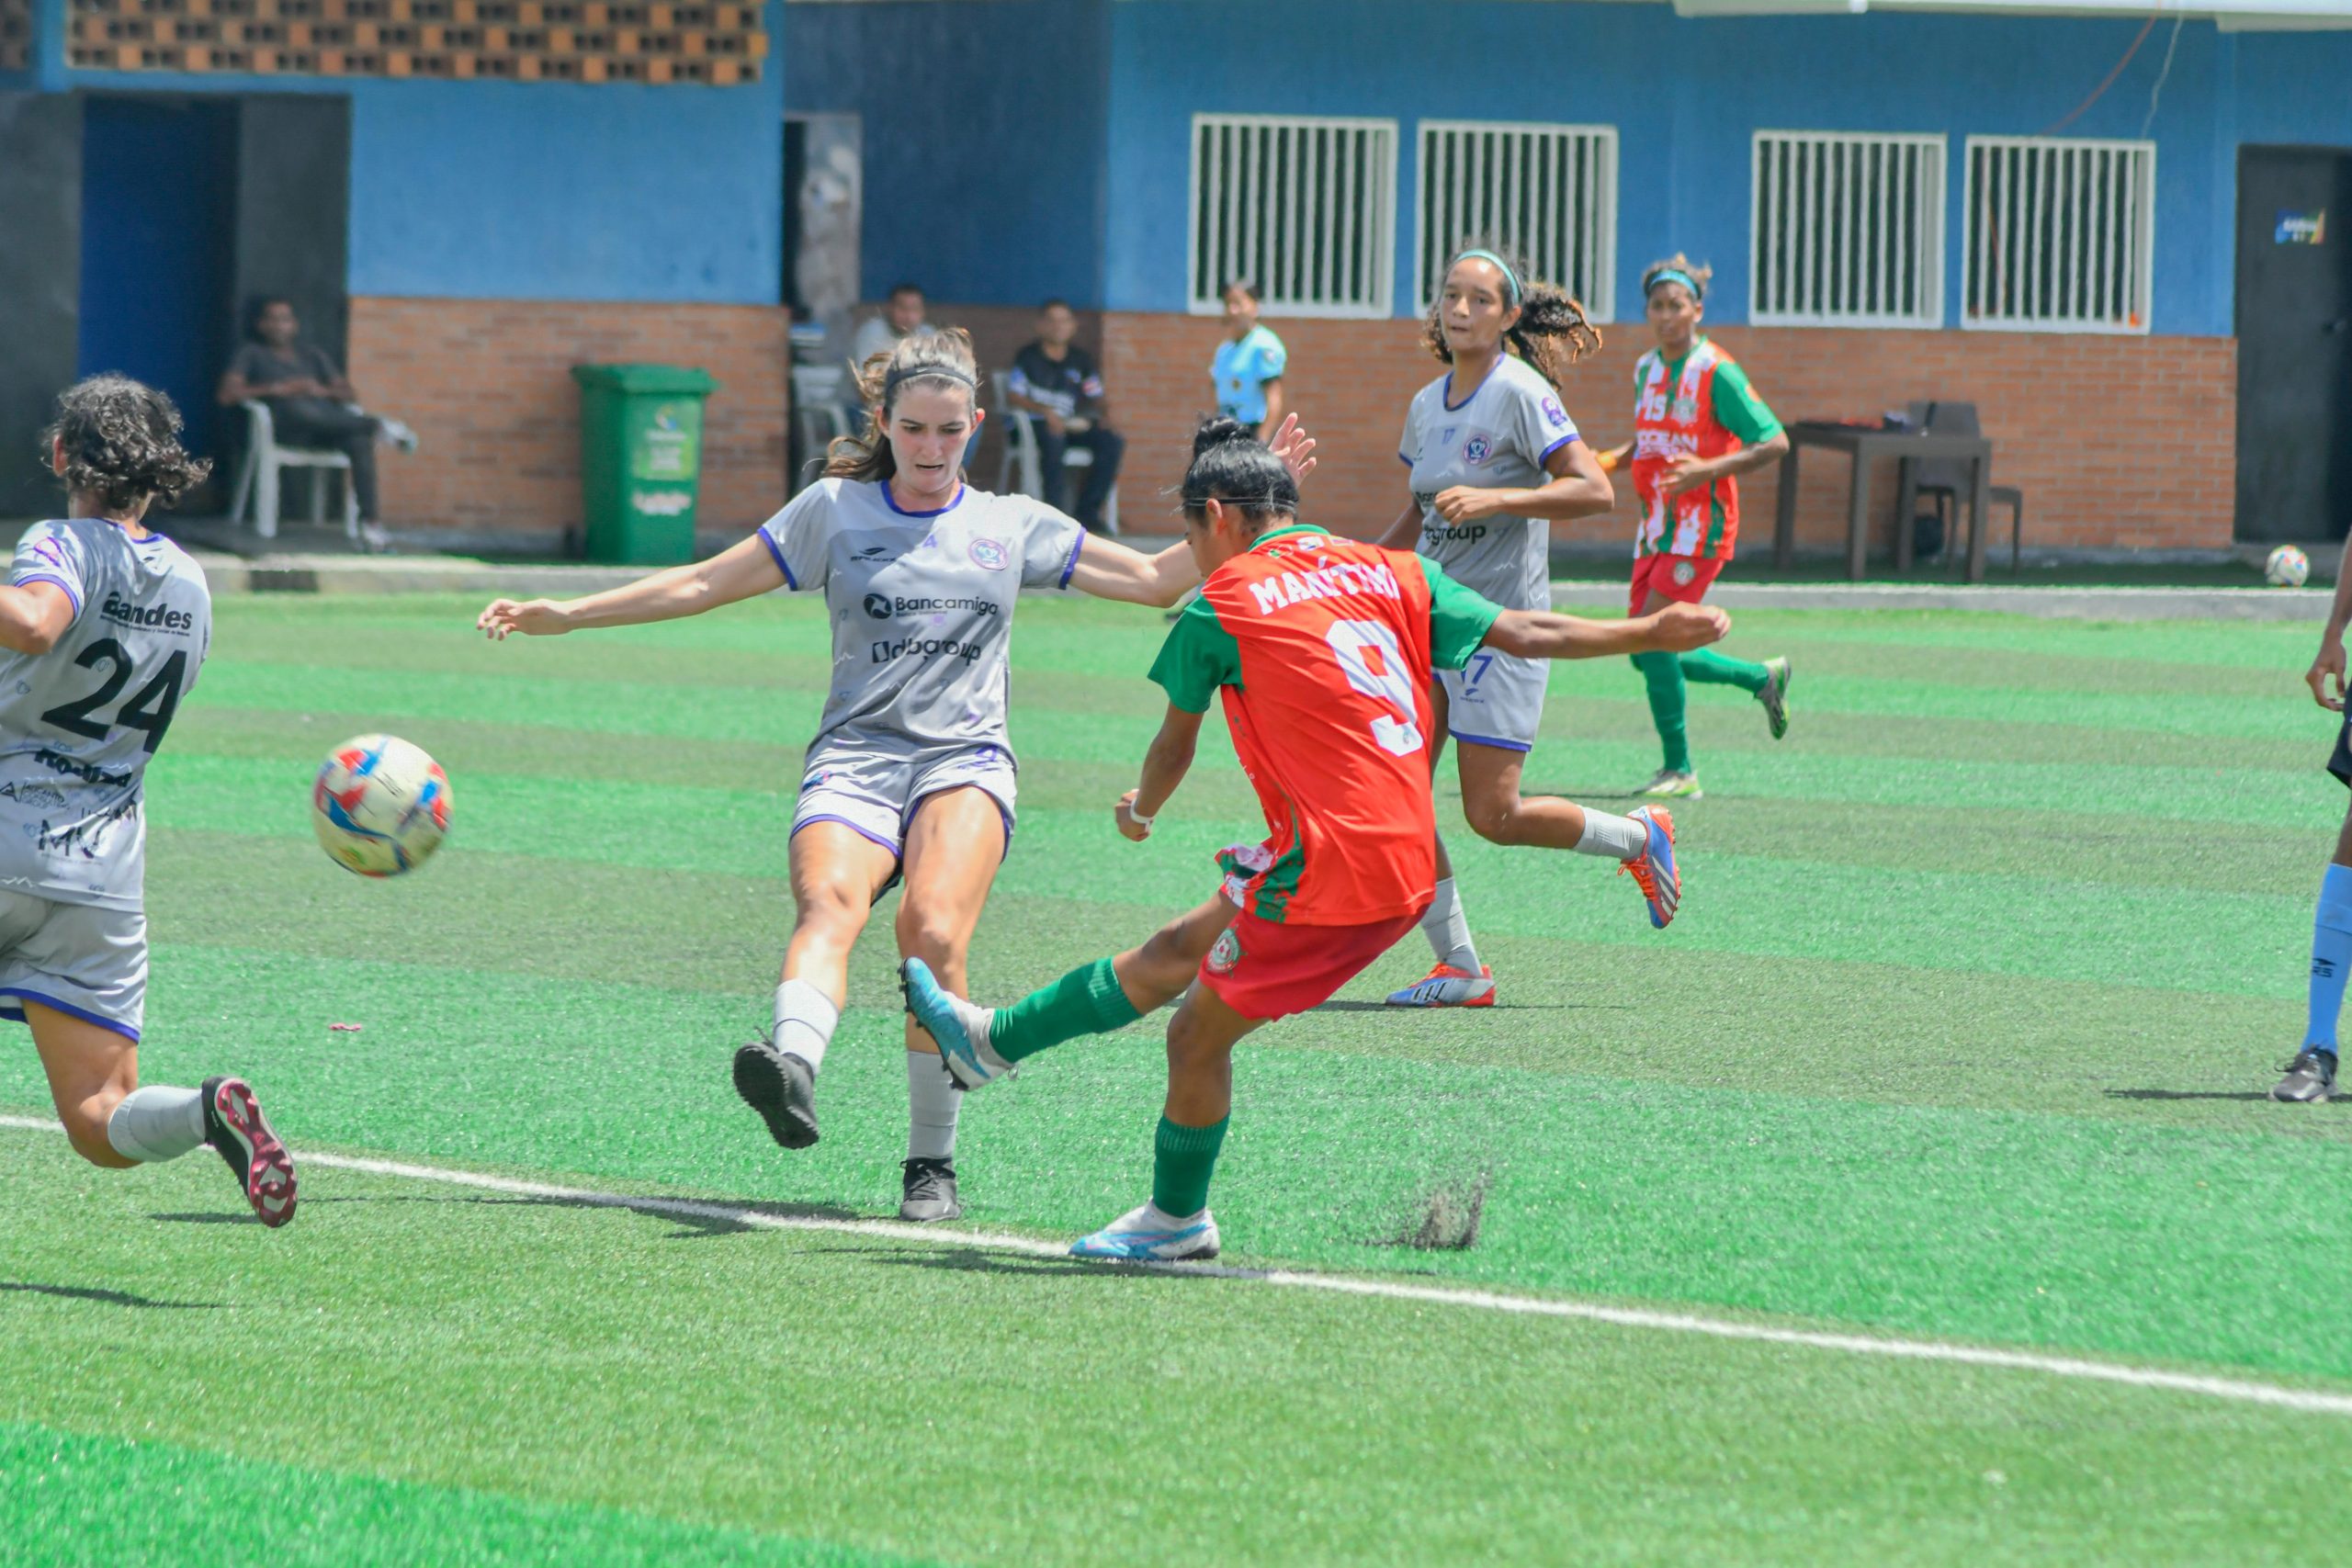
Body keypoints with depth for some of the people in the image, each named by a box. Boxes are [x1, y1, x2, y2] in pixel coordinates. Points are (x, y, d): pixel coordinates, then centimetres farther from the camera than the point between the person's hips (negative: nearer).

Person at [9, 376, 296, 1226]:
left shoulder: (61, 547, -9)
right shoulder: (191, 586, 12)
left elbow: (34, 622, -33)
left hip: (8, 844, -4)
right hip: (105, 870, 4)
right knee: (99, 1125, 0)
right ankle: (207, 1112, -29)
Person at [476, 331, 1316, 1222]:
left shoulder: (1013, 526, 16)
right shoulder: (835, 511, 13)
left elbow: (1157, 581, 21)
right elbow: (704, 584, 15)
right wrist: (563, 615, 10)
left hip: (965, 761, 0)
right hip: (856, 755, 0)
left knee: (933, 931, -28)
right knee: (827, 904, -32)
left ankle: (932, 1164, -19)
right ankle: (793, 1067, -60)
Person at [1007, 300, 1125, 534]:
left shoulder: (1081, 360, 16)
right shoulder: (1028, 357, 3)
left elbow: (1095, 397, 16)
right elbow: (1013, 396, -6)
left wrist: (1104, 411, -8)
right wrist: (1045, 411, -19)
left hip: (1075, 425, 5)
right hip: (1036, 425, -5)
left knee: (1113, 442, -20)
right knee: (1054, 440, -39)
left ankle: (1088, 511, -17)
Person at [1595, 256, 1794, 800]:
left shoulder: (1717, 373, -12)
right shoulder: (1646, 370, 11)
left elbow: (1775, 442, -13)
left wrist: (1708, 469, -24)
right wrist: (1617, 458, 8)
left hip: (1699, 528, -8)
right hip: (1656, 526, 8)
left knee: (1653, 641, -14)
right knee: (1646, 653, 7)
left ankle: (1679, 770, -3)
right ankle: (1763, 678, 28)